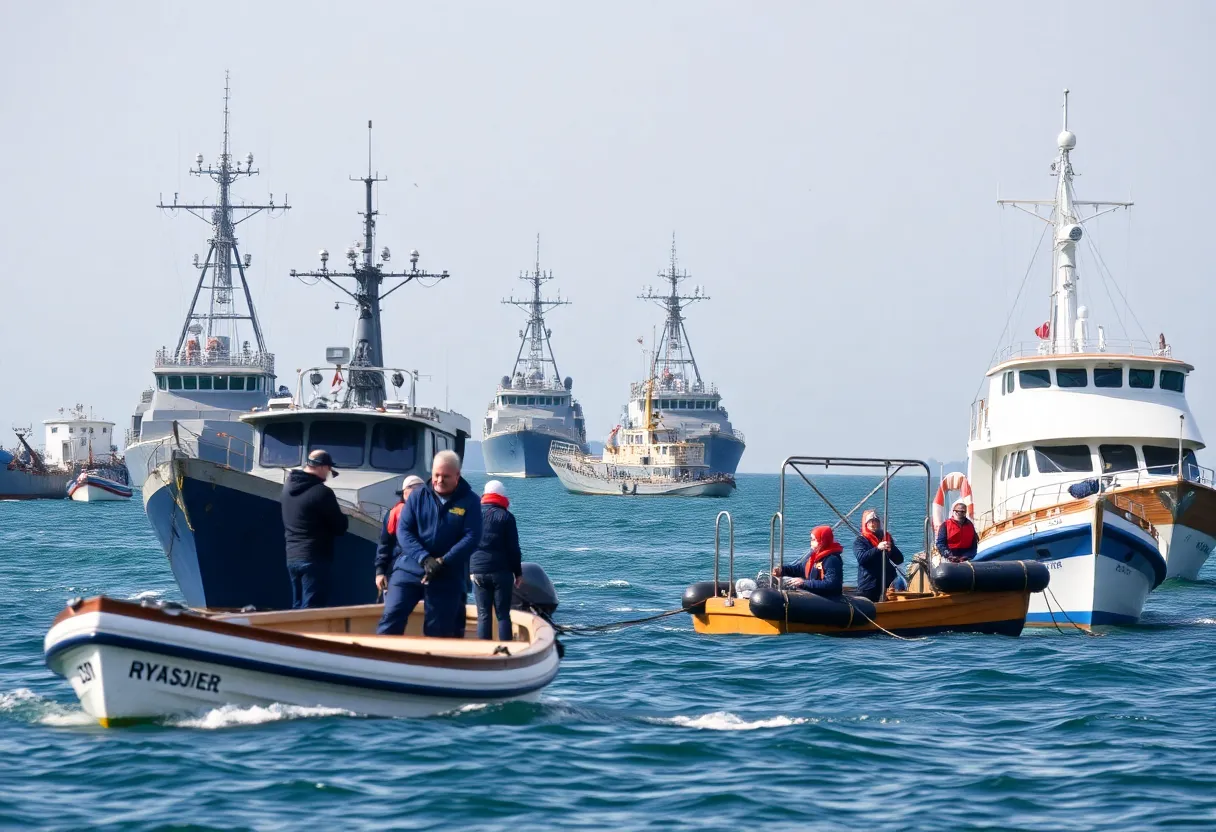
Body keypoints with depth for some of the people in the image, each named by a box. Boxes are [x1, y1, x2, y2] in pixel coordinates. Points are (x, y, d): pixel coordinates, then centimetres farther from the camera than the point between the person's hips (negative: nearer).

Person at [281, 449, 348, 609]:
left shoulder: (289, 487, 8)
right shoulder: (321, 492, -15)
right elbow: (340, 527, -9)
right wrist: (343, 518, 12)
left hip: (292, 557, 8)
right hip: (315, 559, -8)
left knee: (298, 607, 14)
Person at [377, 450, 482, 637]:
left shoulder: (469, 502, -1)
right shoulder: (418, 496, 4)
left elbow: (472, 537, -8)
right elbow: (403, 530, -3)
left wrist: (443, 562, -19)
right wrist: (424, 559, -18)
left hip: (448, 576, -1)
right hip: (410, 568, 1)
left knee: (438, 632, 3)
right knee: (391, 617, -9)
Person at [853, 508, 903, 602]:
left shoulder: (886, 537, 13)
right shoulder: (860, 541, 3)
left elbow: (899, 560, 9)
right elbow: (861, 557, -17)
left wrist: (891, 549, -13)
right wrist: (878, 548, -29)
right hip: (868, 586, -3)